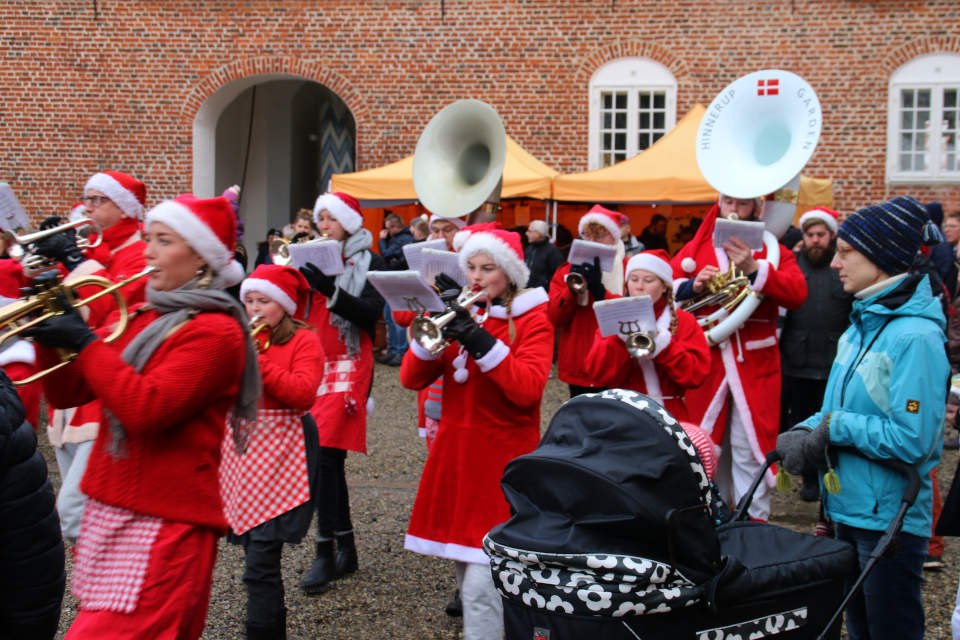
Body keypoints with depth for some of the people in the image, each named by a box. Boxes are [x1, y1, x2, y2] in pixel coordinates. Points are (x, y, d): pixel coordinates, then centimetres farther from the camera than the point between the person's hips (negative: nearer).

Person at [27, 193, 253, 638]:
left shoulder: (215, 331, -10)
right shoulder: (139, 317, 14)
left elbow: (146, 408, -22)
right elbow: (65, 393, 14)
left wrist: (84, 342, -16)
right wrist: (50, 331, -1)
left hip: (164, 525, -8)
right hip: (110, 511, 8)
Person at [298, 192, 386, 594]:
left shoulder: (368, 262, 0)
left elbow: (372, 312, -13)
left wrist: (328, 288, -23)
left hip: (348, 365, -5)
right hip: (315, 364, 6)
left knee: (324, 453, -17)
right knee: (331, 459, 8)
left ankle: (325, 553, -12)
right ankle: (347, 549, 17)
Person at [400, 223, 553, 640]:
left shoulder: (532, 320, -2)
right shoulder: (460, 313, 10)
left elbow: (529, 389, -19)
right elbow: (411, 378, 2)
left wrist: (481, 342, -25)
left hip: (503, 456, -5)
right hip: (454, 451, 5)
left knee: (482, 582, -12)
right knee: (465, 568, 14)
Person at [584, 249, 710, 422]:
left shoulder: (684, 321, 8)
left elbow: (696, 374, -5)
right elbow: (598, 373, -2)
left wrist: (664, 344, -16)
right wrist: (620, 338, -14)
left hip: (670, 415, 0)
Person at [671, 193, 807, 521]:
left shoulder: (773, 250, 6)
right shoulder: (696, 248, 12)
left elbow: (797, 293, -11)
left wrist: (753, 269, -23)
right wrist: (692, 286, -14)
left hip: (754, 366, -2)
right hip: (705, 362, 2)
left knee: (749, 450, -4)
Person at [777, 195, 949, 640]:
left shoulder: (915, 337, -20)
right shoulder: (863, 323, 7)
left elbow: (913, 440, -24)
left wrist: (836, 427, -17)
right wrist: (809, 430, -2)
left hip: (890, 518, -9)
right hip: (849, 507, 9)